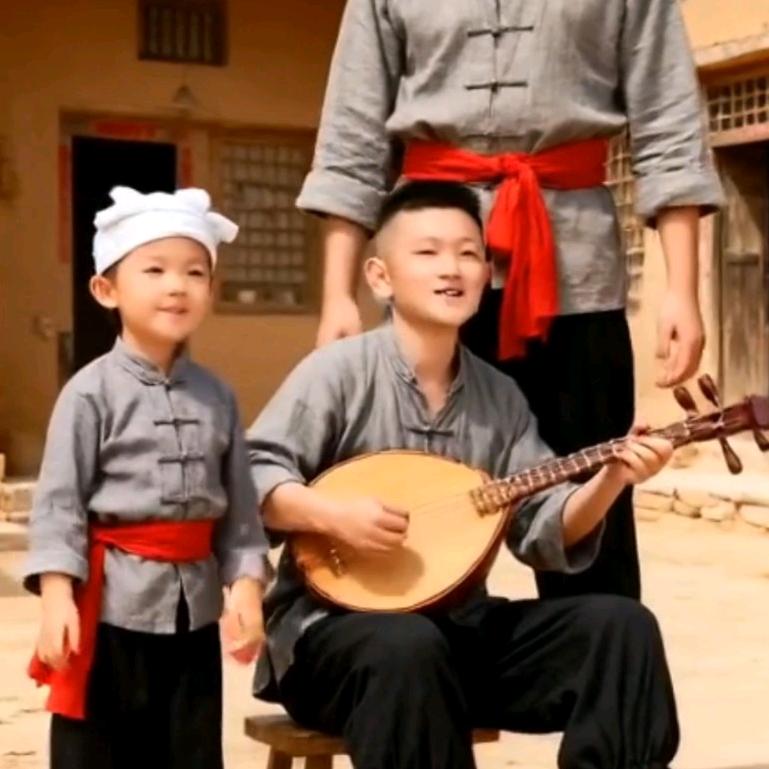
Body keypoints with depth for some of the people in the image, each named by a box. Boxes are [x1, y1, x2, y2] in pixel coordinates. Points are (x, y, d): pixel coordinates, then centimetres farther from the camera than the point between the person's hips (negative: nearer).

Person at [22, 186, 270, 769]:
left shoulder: (217, 396, 7)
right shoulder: (92, 391, -7)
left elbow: (240, 504, 10)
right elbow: (59, 501, -10)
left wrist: (245, 586, 1)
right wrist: (57, 596, -17)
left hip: (195, 608, 5)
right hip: (112, 605, -5)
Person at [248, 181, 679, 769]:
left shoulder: (501, 398, 8)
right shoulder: (340, 371, -8)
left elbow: (546, 531, 5)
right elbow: (246, 478, -13)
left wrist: (611, 478, -12)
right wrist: (334, 515, -28)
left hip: (459, 620, 5)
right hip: (335, 618, -5)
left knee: (621, 624, -13)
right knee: (408, 646, -39)